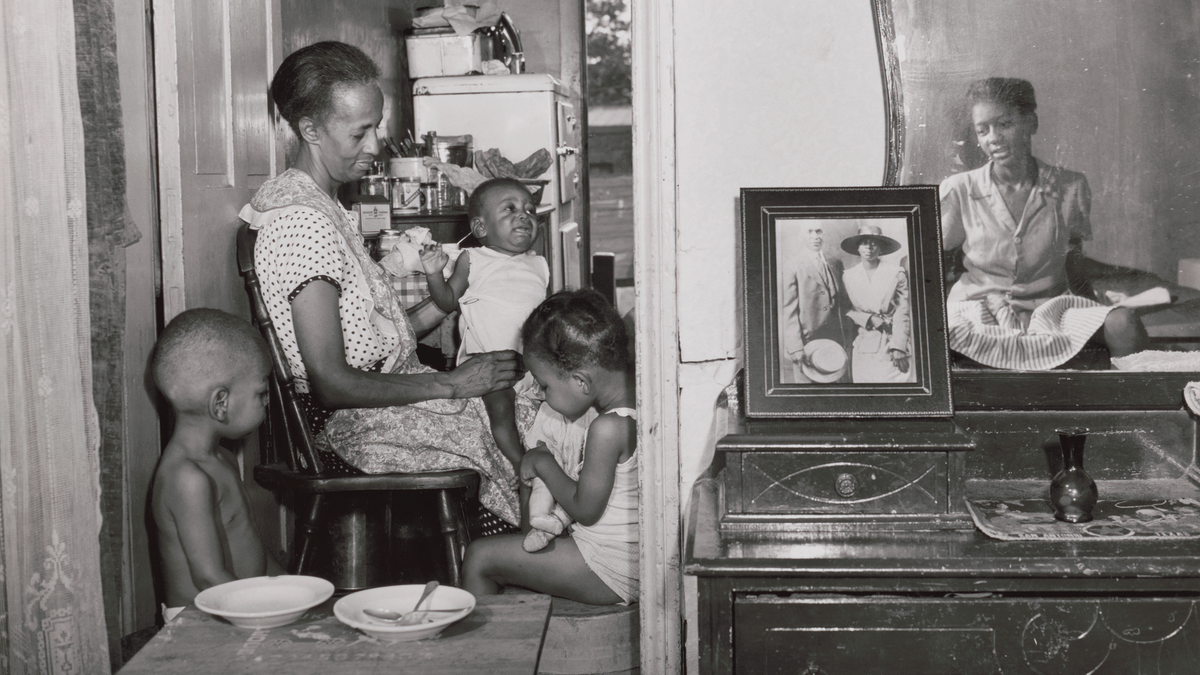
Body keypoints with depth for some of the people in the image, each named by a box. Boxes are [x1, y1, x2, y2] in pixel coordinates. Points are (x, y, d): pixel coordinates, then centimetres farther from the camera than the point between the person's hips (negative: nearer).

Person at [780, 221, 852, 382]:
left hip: (835, 344, 5)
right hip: (806, 343, -5)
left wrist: (846, 338, 8)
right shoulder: (793, 268, -4)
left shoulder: (835, 264, 13)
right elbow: (788, 311, -8)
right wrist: (795, 348, -16)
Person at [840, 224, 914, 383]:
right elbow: (845, 311, 10)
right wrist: (868, 319, -8)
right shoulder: (848, 276, 8)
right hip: (863, 345, 2)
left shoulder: (897, 273, 1)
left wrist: (898, 347, -10)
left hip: (891, 343, -2)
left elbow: (902, 313, -2)